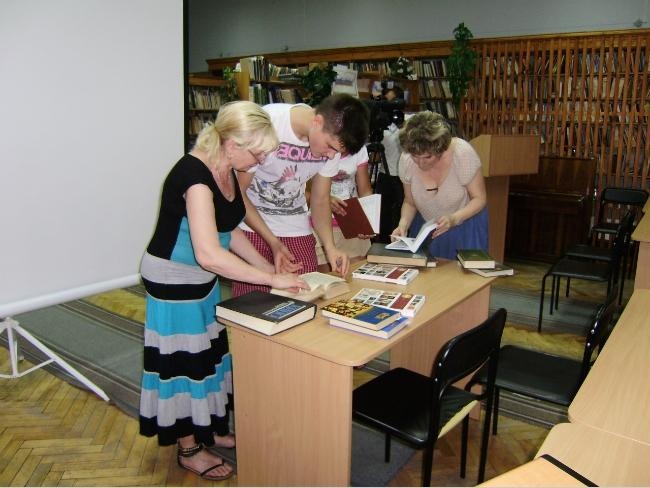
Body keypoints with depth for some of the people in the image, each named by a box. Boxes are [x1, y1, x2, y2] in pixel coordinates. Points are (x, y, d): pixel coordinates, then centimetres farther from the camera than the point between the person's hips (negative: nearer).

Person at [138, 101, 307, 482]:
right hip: (173, 280, -9)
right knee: (185, 361, 6)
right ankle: (189, 449, 25)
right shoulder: (194, 175, -28)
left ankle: (208, 429, 38)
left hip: (204, 279, 9)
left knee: (209, 355, 19)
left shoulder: (227, 170, -1)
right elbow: (209, 254, -37)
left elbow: (229, 231, 10)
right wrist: (271, 278, -31)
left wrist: (268, 267, 3)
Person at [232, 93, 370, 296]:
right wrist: (273, 242, -22)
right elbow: (236, 192, -16)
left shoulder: (333, 138, -9)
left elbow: (320, 201, 1)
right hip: (251, 224, -3)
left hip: (296, 226, 4)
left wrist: (330, 247, -15)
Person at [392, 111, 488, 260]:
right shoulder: (406, 160, -17)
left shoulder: (462, 153, -25)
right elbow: (409, 202, -2)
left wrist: (454, 219, -33)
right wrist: (403, 224, -22)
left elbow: (479, 198, -15)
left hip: (465, 225, -2)